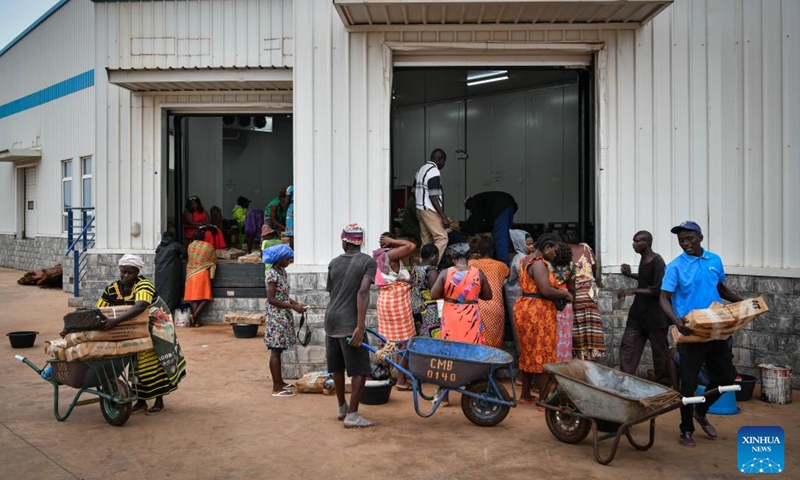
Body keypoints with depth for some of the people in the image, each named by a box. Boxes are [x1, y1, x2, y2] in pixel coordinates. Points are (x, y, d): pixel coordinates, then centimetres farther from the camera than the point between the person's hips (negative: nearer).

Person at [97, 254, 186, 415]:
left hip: (155, 328, -5)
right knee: (138, 364, 8)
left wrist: (116, 321, -54)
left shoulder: (144, 285, -26)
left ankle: (159, 402, 9)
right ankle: (141, 401, 21)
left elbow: (140, 307, -44)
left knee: (154, 362, -1)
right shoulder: (112, 290, -9)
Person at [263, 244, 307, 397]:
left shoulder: (282, 272, 11)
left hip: (284, 316, 9)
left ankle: (280, 382, 25)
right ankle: (276, 388, 1)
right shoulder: (272, 274, -17)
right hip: (276, 317, -9)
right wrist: (293, 307, -20)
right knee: (275, 351, -4)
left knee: (279, 350, 16)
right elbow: (271, 299, -20)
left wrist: (295, 303, 4)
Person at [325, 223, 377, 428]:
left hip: (331, 320, 6)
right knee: (360, 370, 1)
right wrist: (360, 326, -21)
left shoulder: (334, 263, 11)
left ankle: (342, 408, 33)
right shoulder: (368, 262, -4)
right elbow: (363, 292, -17)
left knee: (337, 367, 18)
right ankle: (352, 415, -1)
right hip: (350, 323, -6)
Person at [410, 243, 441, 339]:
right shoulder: (431, 271, -15)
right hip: (428, 309, -8)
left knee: (418, 337, 13)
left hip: (414, 307, 8)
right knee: (431, 337, -2)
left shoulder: (414, 269, 7)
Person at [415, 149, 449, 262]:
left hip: (420, 209, 10)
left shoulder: (421, 170, 15)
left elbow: (415, 192, 17)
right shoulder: (434, 171, -13)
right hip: (430, 210, -10)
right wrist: (443, 216, -19)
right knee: (442, 238, -10)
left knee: (426, 241, 11)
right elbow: (433, 196, -20)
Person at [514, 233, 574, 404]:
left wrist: (559, 293, 13)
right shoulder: (539, 263, -16)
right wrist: (565, 293, -8)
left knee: (528, 353, 16)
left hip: (525, 309, 10)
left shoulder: (526, 260, 16)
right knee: (542, 355, -3)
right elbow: (546, 290, -24)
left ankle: (525, 395, 25)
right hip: (537, 312, -10)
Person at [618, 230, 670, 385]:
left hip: (655, 315, -9)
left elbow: (658, 290, -23)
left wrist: (633, 290, -22)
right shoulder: (643, 259, 9)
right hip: (638, 313, 9)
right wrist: (629, 274, 14)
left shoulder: (657, 262, -18)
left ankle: (664, 384, 18)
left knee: (659, 351, 5)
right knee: (627, 346, 7)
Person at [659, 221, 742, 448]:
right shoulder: (675, 267, -10)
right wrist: (676, 320, -31)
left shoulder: (715, 260, 5)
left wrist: (740, 301, 2)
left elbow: (721, 288, 20)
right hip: (690, 331, -5)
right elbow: (664, 299, -13)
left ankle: (700, 412, 35)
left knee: (726, 376, 12)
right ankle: (687, 429, 18)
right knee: (689, 382, 1)